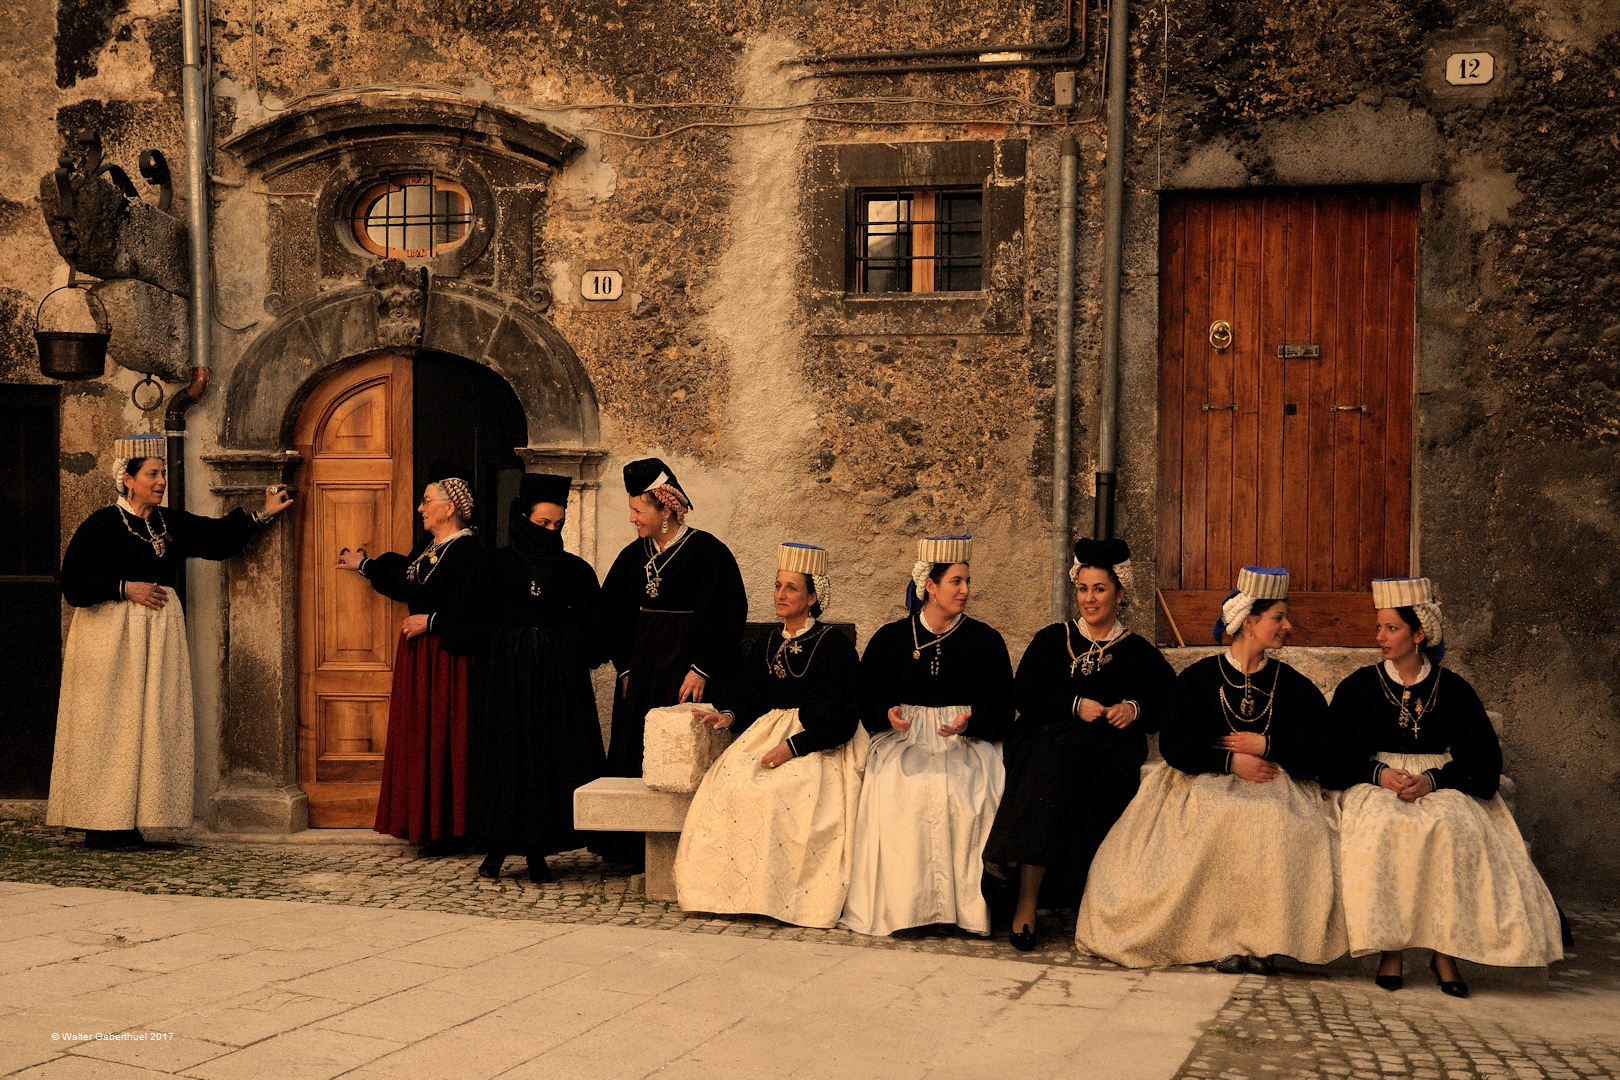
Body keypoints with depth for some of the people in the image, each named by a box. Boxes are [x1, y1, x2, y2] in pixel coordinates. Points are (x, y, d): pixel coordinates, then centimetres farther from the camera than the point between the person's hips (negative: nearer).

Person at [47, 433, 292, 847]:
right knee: (109, 725, -4)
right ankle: (100, 824, 1)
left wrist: (263, 514, 10)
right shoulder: (102, 525, -6)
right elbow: (74, 581, -8)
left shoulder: (172, 524, 10)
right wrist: (126, 588, -13)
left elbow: (218, 535, 13)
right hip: (110, 633, -6)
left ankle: (128, 821, 7)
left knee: (150, 725, 3)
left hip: (159, 633, 6)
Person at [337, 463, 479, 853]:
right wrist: (363, 566, 38)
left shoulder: (467, 551, -15)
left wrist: (431, 621, -19)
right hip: (417, 654, 9)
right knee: (419, 737, 11)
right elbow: (402, 580, 28)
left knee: (443, 739, -5)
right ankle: (426, 823, 18)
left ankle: (449, 829, 2)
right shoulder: (426, 546, 13)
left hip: (446, 657, -9)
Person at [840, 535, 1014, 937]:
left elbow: (1001, 710, 4)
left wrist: (970, 722, -15)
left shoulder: (985, 641, 8)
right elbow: (867, 700, 7)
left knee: (965, 794, -30)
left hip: (967, 742, 0)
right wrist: (889, 715, -14)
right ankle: (901, 906, -22)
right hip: (904, 738, 0)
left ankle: (963, 907, -23)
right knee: (896, 791, -29)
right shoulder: (891, 638, 9)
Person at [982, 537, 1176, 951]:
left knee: (1061, 754, -33)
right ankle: (1027, 899, -39)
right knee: (1053, 762, -34)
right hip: (1045, 741, 0)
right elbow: (1025, 696, 5)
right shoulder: (1052, 640, 17)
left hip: (1111, 750, 0)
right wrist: (1076, 705, -7)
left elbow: (1170, 705, 8)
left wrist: (1135, 708, -10)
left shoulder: (1138, 652, 15)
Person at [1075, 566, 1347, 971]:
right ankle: (1222, 935, -29)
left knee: (1277, 822, -33)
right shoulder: (1197, 678, 7)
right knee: (1221, 819, -36)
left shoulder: (1294, 686, 13)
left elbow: (1316, 751, 4)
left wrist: (1265, 746, -6)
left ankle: (1261, 936, -27)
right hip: (1206, 784, -1)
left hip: (1275, 784, 2)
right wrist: (1230, 759, -12)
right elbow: (1172, 746, -3)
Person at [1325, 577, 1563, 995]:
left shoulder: (1453, 689, 7)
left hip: (1441, 784, 0)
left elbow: (1480, 759, 1)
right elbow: (1340, 752, 3)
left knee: (1451, 828, -34)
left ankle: (1445, 951, -27)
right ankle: (1388, 947, -28)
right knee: (1383, 826, -34)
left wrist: (1430, 781, -16)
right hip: (1376, 784, 0)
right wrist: (1380, 773, -16)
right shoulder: (1358, 686, 9)